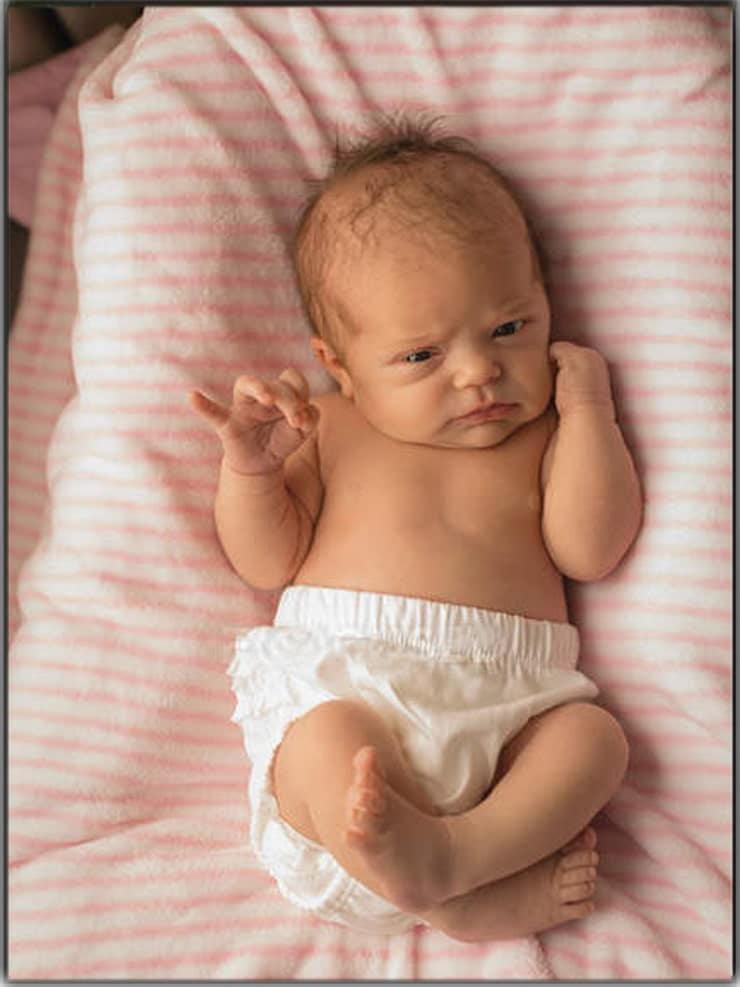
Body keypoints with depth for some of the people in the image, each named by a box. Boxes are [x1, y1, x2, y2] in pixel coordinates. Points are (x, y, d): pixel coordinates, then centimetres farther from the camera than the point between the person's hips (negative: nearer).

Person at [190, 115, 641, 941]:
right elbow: (267, 565, 9)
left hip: (503, 700, 2)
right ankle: (460, 897, -32)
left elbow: (590, 552, 2)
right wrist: (250, 468, -9)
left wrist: (587, 408, 3)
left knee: (593, 735, -25)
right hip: (340, 678, -1)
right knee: (325, 745, -33)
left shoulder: (545, 438, 16)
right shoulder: (331, 431, 13)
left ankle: (457, 849, -42)